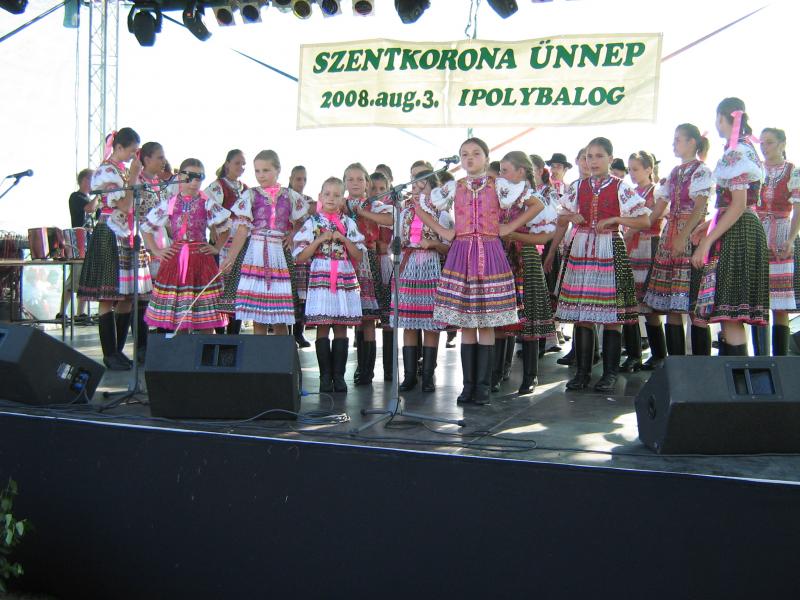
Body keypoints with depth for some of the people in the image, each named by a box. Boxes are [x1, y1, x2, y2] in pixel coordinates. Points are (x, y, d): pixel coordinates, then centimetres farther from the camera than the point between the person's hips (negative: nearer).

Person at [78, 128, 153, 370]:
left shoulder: (124, 169, 16)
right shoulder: (105, 172, -10)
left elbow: (135, 204, 20)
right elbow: (124, 205, -18)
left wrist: (135, 175, 9)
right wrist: (134, 177, -14)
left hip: (128, 238, 9)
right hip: (110, 239, -9)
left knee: (126, 298, 8)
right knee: (108, 299, -4)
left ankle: (118, 350, 16)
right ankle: (109, 355, 0)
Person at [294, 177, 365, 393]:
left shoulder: (349, 224, 10)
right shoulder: (312, 222, 5)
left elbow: (358, 257, 6)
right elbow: (300, 257, -1)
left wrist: (344, 239, -7)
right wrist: (320, 239, -9)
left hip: (345, 279, 2)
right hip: (320, 278, -2)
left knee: (341, 328, 1)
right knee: (323, 327, -4)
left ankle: (339, 375, 6)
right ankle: (325, 376, 2)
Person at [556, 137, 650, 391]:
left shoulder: (620, 187, 0)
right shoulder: (578, 187, 10)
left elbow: (645, 220, -2)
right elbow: (561, 216, 19)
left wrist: (613, 219, -12)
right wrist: (571, 217, -3)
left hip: (609, 251, -3)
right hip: (581, 250, 3)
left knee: (611, 315, -3)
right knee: (581, 314, 3)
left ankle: (610, 373, 6)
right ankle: (582, 371, 11)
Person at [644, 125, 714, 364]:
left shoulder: (702, 171, -3)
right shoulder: (674, 173, 19)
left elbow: (699, 207, -14)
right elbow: (658, 209, 20)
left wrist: (683, 236, -25)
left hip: (691, 238, -7)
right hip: (669, 237, 7)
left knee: (693, 305, -9)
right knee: (670, 304, 5)